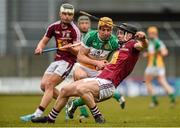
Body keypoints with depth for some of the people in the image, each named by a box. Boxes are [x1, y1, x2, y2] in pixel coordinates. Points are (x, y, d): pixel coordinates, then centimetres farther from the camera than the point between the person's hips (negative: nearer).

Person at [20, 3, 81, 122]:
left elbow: (78, 52, -18)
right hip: (57, 60, 7)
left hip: (68, 61, -7)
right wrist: (39, 48, -9)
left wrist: (71, 48, -40)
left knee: (49, 84, -17)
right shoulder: (54, 27, 3)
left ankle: (38, 114, -19)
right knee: (44, 85, 0)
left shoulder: (75, 30, -14)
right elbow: (44, 41, 14)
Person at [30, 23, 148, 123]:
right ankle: (50, 119, 31)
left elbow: (143, 45, -30)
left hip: (108, 84, -10)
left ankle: (98, 117, -23)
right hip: (98, 79, 10)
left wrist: (143, 38, -49)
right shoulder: (122, 46, 22)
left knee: (81, 89, -37)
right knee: (65, 90, 14)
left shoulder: (131, 44, -6)